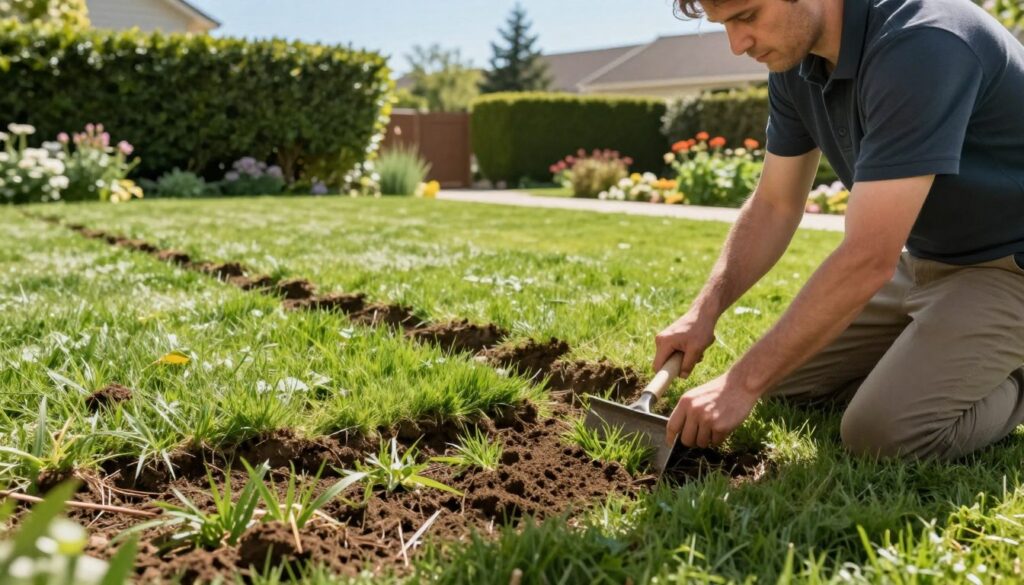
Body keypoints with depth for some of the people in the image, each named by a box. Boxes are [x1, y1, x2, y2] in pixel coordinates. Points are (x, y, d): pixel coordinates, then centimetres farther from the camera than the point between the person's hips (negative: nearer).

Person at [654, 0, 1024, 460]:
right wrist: (704, 312, -8)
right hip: (920, 257, 8)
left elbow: (868, 260, -35)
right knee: (785, 381, 8)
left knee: (882, 433, -22)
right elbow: (774, 205, 4)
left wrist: (743, 383, -31)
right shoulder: (793, 63, -6)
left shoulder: (921, 43, -32)